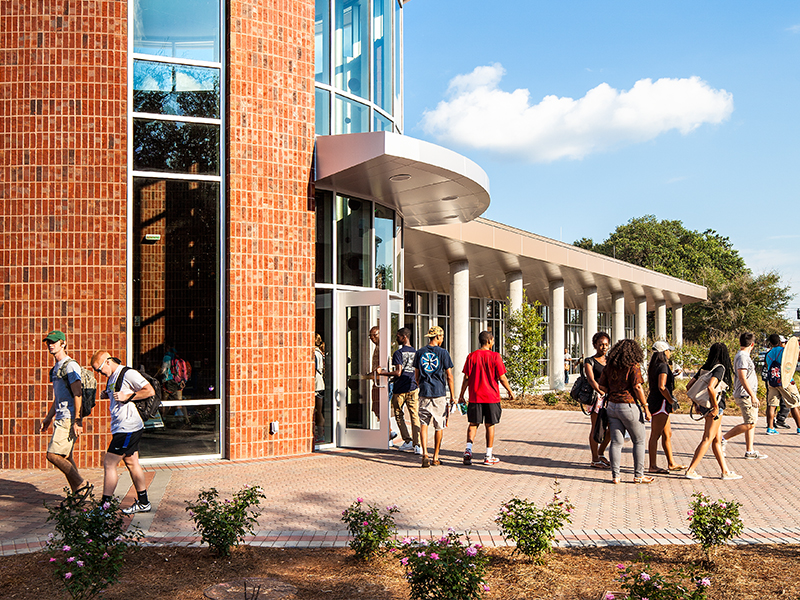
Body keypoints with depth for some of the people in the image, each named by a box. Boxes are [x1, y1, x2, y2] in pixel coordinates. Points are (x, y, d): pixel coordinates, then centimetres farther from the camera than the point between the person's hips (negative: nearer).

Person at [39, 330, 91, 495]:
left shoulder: (70, 366, -11)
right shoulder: (56, 367, 20)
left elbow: (77, 394, -17)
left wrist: (77, 421, -22)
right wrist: (48, 418, 27)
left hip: (69, 418, -10)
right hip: (61, 418, 10)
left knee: (53, 455, -13)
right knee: (66, 458, 8)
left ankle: (82, 484, -7)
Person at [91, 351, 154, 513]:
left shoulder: (129, 373, -13)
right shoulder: (112, 378, 15)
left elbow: (150, 391, -18)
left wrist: (127, 396, -22)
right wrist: (107, 395, 9)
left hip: (128, 427, -10)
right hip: (120, 427, 10)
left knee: (109, 464, -8)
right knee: (131, 464, 14)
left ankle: (105, 504, -3)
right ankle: (143, 503, 22)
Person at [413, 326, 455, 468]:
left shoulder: (419, 352, 6)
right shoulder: (443, 353, -4)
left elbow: (416, 376, 12)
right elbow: (449, 376, -4)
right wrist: (452, 395, 4)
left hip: (424, 393, 2)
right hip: (439, 393, -2)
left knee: (423, 424, 3)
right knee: (439, 426, 8)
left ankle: (425, 454, -15)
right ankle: (435, 457, 14)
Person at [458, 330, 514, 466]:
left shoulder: (471, 356, -1)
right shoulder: (495, 356, -7)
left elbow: (466, 378, -1)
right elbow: (502, 378, -5)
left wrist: (461, 395, 8)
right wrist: (510, 391, 10)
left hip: (475, 397, 2)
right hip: (492, 396, -2)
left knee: (473, 424, 11)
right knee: (490, 425, 8)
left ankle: (468, 449, -7)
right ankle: (488, 456, 11)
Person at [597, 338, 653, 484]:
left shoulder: (609, 367, 7)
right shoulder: (633, 367, -9)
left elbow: (602, 387, 6)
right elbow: (637, 387, -14)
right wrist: (645, 408, -10)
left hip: (612, 406, 5)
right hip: (628, 406, -5)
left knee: (616, 441, 8)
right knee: (639, 441, 9)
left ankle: (615, 475, 6)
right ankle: (638, 475, 11)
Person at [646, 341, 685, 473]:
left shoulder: (654, 366, 15)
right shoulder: (663, 366, -14)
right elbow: (661, 387, -21)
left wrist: (671, 375, 22)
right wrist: (672, 401, -14)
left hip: (654, 401, 10)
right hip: (660, 403, -10)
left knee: (667, 434, 16)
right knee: (655, 435, -6)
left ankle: (671, 463, 24)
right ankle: (653, 466, -2)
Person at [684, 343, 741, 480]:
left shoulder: (705, 367, 9)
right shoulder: (720, 368, -13)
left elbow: (689, 385, 9)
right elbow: (710, 387, -29)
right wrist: (715, 407, -20)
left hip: (706, 406, 8)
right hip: (716, 407, -8)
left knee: (717, 440, 13)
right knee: (707, 439, -4)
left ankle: (725, 471, 19)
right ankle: (690, 470, -4)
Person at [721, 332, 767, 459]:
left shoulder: (743, 356, 16)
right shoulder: (742, 357, -15)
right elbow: (742, 378, -23)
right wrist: (752, 395, -24)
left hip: (748, 396, 10)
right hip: (745, 395, -10)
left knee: (751, 423, 10)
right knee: (749, 424, -11)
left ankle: (749, 451, 12)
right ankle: (723, 439, -4)